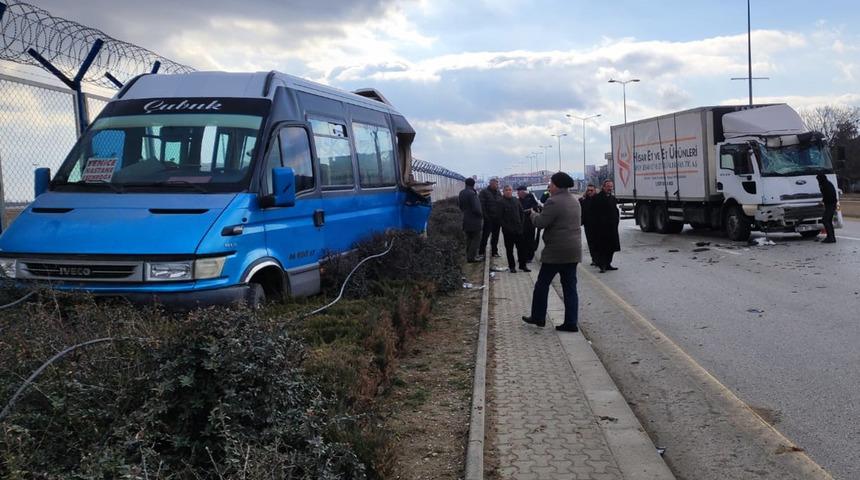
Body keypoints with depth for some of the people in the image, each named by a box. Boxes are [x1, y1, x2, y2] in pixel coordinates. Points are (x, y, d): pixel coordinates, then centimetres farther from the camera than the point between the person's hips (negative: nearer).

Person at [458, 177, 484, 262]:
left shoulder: (461, 193, 4)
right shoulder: (472, 194, -22)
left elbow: (460, 206, 15)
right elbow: (476, 208, -23)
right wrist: (481, 215, -7)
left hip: (466, 219, 8)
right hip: (474, 220, -8)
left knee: (469, 238, 17)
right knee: (476, 238, 1)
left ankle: (469, 255, 23)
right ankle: (471, 257, -1)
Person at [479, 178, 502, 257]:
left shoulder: (498, 193, 14)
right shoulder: (484, 192, -5)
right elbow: (481, 204, -11)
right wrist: (485, 215, -18)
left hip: (497, 218, 6)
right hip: (488, 218, -6)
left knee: (495, 236, 11)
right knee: (485, 235, -3)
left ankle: (495, 252, 19)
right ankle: (481, 252, 3)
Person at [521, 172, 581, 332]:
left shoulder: (553, 202, -15)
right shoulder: (575, 202, 13)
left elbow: (540, 222, -17)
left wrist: (533, 214, 4)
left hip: (556, 251, -8)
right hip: (573, 251, 8)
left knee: (542, 284, 7)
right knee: (570, 287, 8)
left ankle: (538, 317, 16)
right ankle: (571, 322, 7)